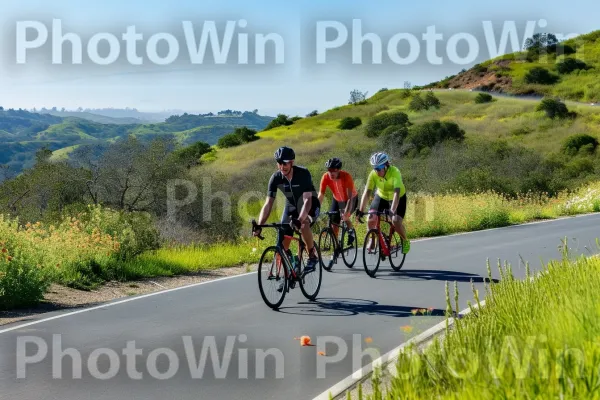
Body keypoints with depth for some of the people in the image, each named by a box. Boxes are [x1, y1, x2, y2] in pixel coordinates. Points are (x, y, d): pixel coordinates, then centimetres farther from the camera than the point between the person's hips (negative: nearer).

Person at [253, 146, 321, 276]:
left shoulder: (303, 173, -29)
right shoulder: (276, 178, -19)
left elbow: (307, 200, -36)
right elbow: (268, 204, -21)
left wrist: (300, 220, -52)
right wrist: (259, 226, -34)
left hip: (310, 206, -4)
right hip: (291, 206, 4)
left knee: (303, 224, -37)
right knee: (283, 244, -6)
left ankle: (313, 255, -16)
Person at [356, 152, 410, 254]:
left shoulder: (395, 172, -34)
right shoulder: (373, 174, -24)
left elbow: (396, 193, -42)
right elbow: (367, 192, -26)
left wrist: (392, 210, -53)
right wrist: (360, 210, -36)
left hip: (398, 198, -3)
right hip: (381, 196, 3)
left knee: (396, 221, -21)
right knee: (371, 218, -16)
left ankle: (405, 241, 7)